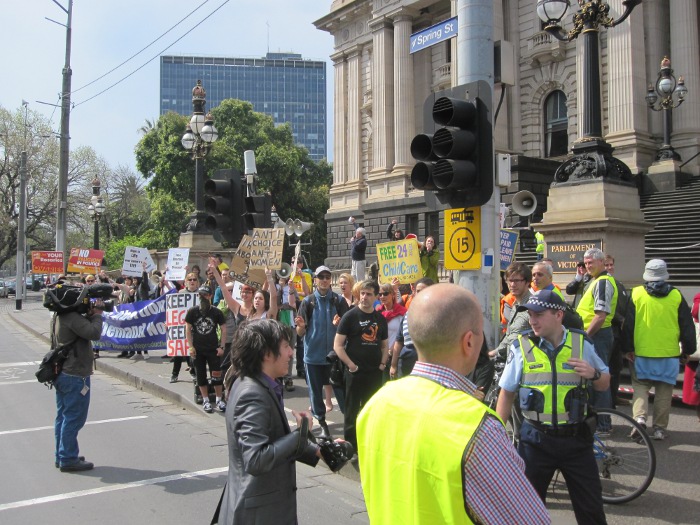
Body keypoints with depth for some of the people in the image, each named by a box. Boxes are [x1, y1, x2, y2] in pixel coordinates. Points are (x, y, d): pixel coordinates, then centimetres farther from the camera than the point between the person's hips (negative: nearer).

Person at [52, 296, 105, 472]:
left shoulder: (59, 316, 11)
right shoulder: (72, 317, -21)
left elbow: (84, 327, 15)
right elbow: (94, 333, -27)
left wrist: (90, 315, 0)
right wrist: (97, 315, -12)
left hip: (62, 373, 10)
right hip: (75, 376, -10)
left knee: (63, 416, 16)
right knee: (74, 418, -2)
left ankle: (61, 456, 25)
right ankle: (68, 459, 4)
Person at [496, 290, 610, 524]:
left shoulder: (582, 343, -2)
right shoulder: (521, 347, -6)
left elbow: (605, 384, 9)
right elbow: (507, 393, 2)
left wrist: (593, 373, -14)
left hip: (576, 439, 1)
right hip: (535, 440, 0)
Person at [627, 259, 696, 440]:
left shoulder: (636, 293, -3)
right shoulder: (676, 296, 0)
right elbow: (687, 326, 5)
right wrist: (688, 351, 14)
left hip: (642, 352, -1)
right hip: (669, 353, 1)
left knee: (640, 385, 11)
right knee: (664, 390, 9)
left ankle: (639, 416, -9)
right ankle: (660, 428, 11)